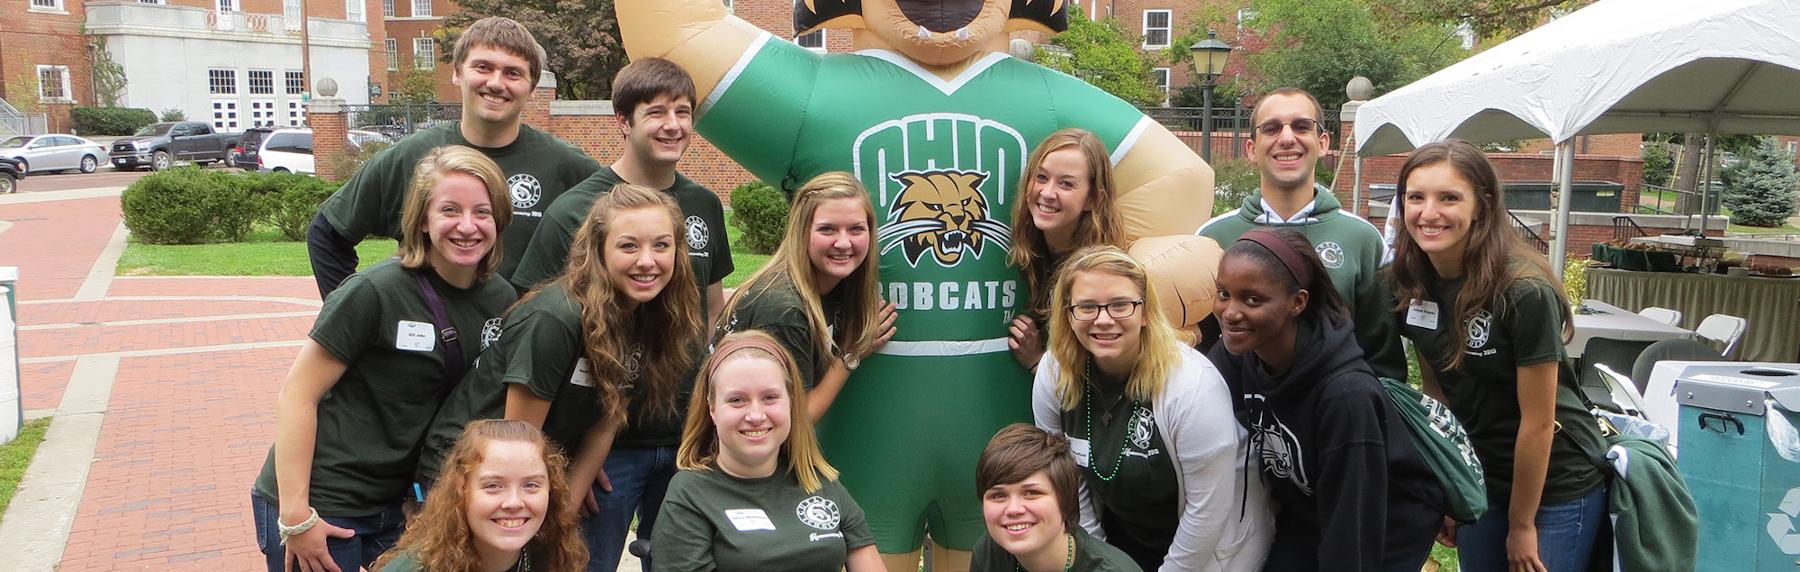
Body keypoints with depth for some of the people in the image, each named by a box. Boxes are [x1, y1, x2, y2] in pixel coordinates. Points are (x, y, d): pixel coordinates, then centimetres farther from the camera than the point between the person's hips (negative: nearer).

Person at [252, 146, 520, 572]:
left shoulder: (500, 300, -2)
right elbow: (297, 397, -16)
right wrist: (295, 515, -17)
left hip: (399, 500, 6)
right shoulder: (377, 292, -19)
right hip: (323, 505, -5)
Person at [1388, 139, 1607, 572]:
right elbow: (1435, 391, 4)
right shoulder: (1412, 286, -7)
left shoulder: (1524, 292, -24)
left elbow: (1537, 421, -18)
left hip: (1556, 485, -5)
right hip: (1479, 481, 5)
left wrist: (1521, 525, -11)